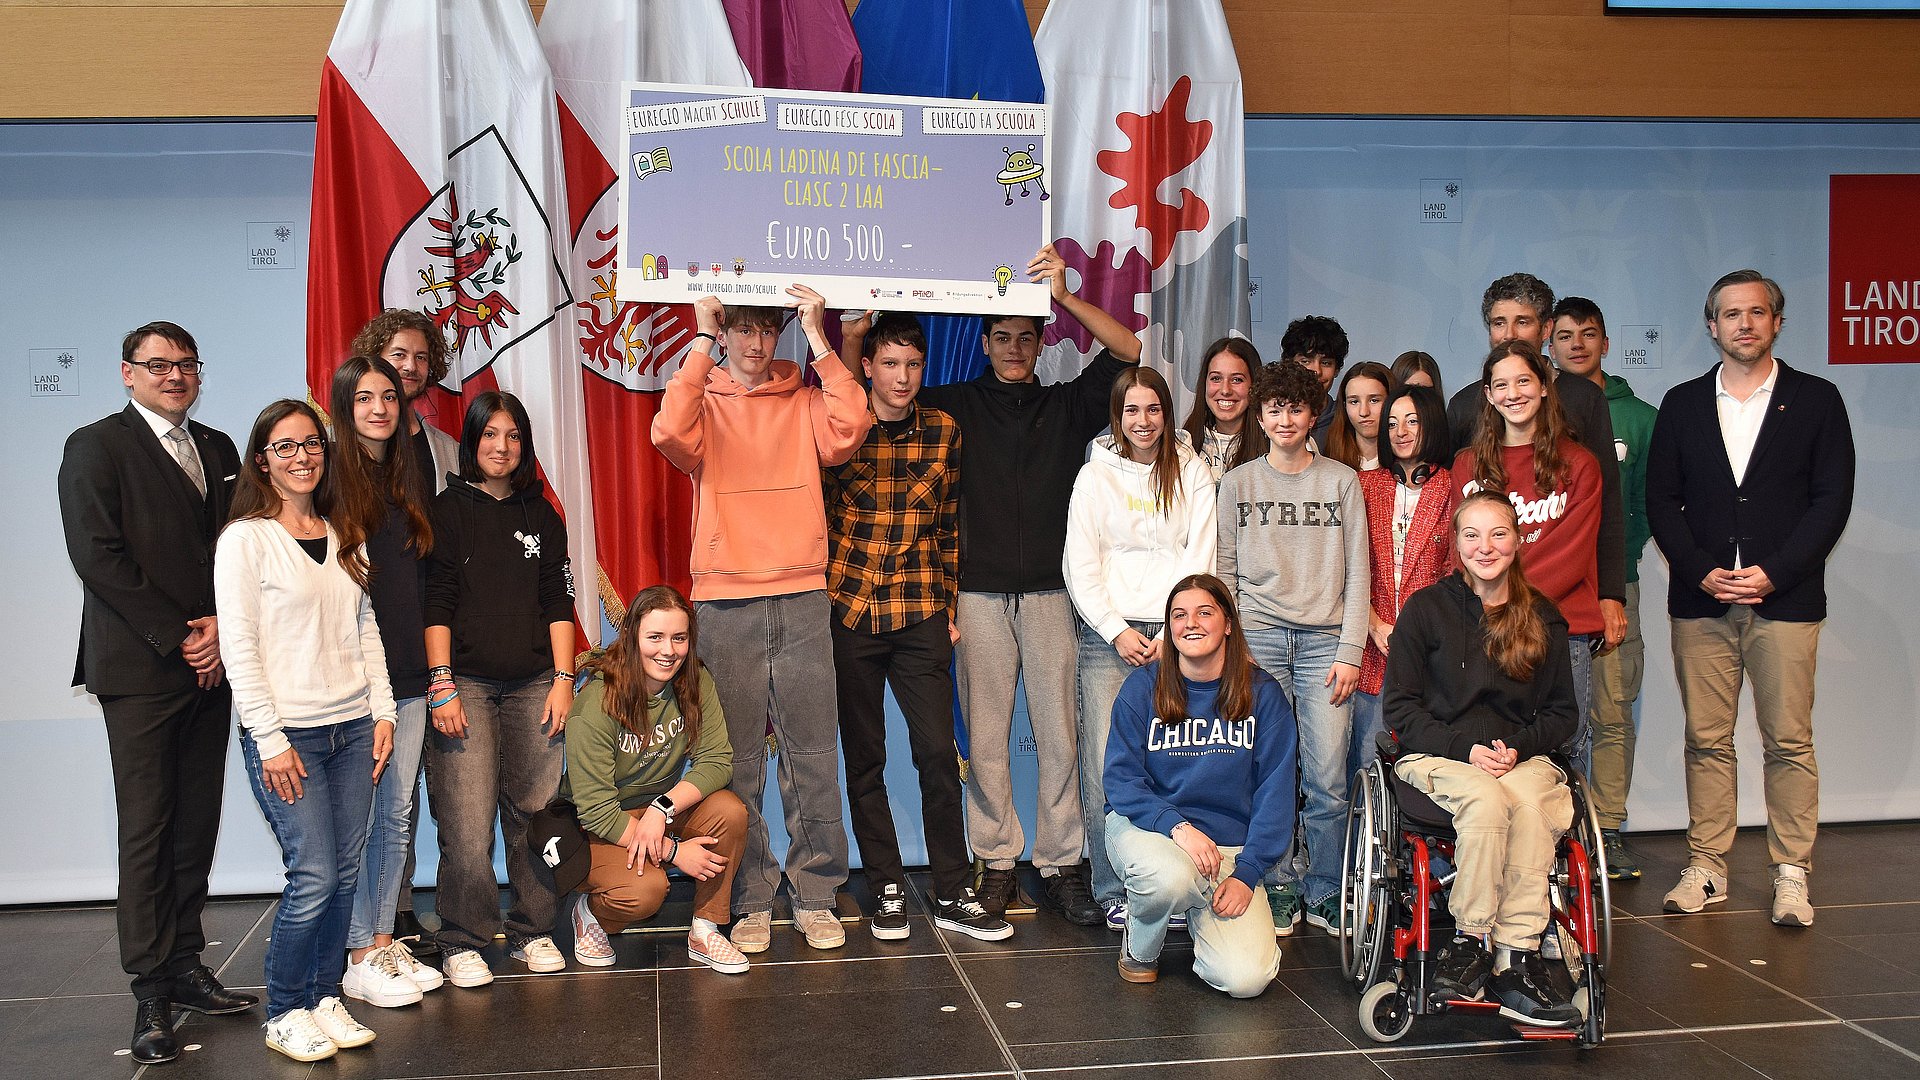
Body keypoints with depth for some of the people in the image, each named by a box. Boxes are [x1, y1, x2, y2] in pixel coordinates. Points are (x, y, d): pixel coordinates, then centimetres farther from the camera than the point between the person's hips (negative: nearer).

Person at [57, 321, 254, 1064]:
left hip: (209, 664, 5)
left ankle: (185, 967, 15)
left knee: (197, 827, 7)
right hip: (139, 669, -5)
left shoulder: (218, 451, 17)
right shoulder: (95, 447, 0)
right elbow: (98, 556, -9)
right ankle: (152, 996, 2)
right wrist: (178, 638, -11)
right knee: (146, 830, -3)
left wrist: (222, 627, -4)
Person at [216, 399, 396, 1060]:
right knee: (313, 876, -8)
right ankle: (285, 1014, 8)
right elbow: (238, 649, -9)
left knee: (345, 872, 5)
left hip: (352, 729, 5)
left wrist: (383, 711, 8)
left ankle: (326, 999, 19)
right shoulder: (246, 539, -5)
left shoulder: (346, 536, 13)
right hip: (287, 734, -5)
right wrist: (270, 741, -12)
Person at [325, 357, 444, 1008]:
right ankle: (360, 959, 8)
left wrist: (435, 668, 13)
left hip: (407, 676, 6)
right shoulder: (329, 480, -5)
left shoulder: (409, 482, 14)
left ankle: (384, 941, 20)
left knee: (396, 814, 10)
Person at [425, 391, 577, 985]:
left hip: (533, 684, 3)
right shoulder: (447, 510, 4)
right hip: (465, 684, -3)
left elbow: (558, 603, 12)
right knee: (468, 825, -8)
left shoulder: (541, 516, 14)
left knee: (534, 813, 1)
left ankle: (532, 932, 14)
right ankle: (461, 943, 4)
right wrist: (441, 684, -9)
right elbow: (435, 603, -1)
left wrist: (563, 679, 3)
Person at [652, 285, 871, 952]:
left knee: (813, 754, 2)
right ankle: (751, 901, 11)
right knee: (736, 759, 2)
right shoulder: (705, 402, 9)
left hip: (802, 599, 1)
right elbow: (670, 432, -15)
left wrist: (818, 339, -7)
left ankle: (816, 896, 12)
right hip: (726, 602, -1)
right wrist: (702, 338, -11)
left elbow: (849, 431, -10)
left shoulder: (805, 401, 12)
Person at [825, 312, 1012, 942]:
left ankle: (952, 897, 9)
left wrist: (950, 607, 10)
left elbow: (949, 526, 12)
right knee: (864, 758, 6)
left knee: (938, 753, -2)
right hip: (849, 611, -1)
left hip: (920, 616, 1)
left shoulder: (943, 431, 6)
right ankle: (888, 890, 18)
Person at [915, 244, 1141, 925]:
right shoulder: (956, 406, 9)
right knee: (985, 735, 2)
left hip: (1050, 593, 1)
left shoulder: (1067, 405, 12)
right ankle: (996, 863, 11)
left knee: (1058, 732, 0)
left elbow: (1128, 351, 2)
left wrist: (1064, 296, -6)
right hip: (980, 594, 0)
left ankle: (1060, 867, 8)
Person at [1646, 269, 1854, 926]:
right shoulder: (1682, 404, 11)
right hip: (1700, 601, 2)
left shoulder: (1816, 400, 5)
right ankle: (1706, 868, 12)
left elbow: (1832, 500, -1)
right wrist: (1701, 573, -7)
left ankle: (1791, 875, 8)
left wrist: (1773, 574, -11)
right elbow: (1661, 500, 7)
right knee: (1706, 740, 5)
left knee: (1789, 742, 0)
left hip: (1785, 599, -2)